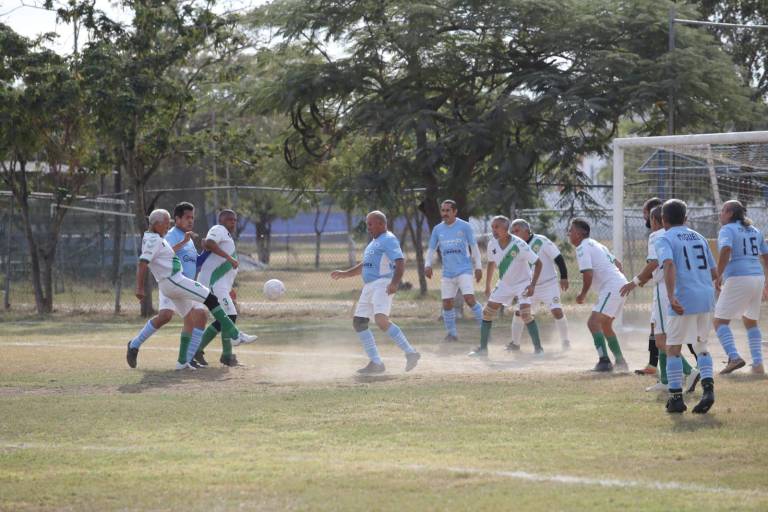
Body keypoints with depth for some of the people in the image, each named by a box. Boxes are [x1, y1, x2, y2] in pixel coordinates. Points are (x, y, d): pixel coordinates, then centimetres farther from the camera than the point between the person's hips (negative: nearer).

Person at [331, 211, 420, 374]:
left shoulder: (388, 240, -8)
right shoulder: (374, 242, 23)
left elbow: (400, 263, -21)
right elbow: (364, 265, 35)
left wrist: (394, 283, -35)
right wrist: (345, 274, 30)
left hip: (383, 285, -11)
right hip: (369, 286, 11)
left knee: (381, 320, -28)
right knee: (358, 322, 6)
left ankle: (410, 353, -25)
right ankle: (376, 363, 8)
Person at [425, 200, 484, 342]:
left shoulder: (464, 227, -2)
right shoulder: (438, 229, 8)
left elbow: (474, 247, 3)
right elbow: (431, 249, 16)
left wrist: (478, 266, 0)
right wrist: (428, 265, 0)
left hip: (464, 270, -4)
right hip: (447, 273, 4)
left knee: (469, 299, -18)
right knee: (446, 303, 1)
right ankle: (452, 333, 14)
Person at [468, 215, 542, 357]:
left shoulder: (519, 245, -28)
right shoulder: (492, 244, -10)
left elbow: (538, 263, -21)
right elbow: (491, 264, 10)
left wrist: (533, 285, -28)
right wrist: (487, 286, 14)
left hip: (523, 283, -6)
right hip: (504, 284, 6)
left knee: (525, 313, -23)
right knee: (487, 312, 1)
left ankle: (538, 348, -13)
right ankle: (483, 349, 11)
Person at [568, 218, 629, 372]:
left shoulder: (582, 248, -8)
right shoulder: (596, 245, 22)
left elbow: (588, 274, -16)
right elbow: (618, 264, 26)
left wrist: (582, 295, -3)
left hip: (612, 288, -10)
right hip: (622, 283, 10)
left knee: (593, 322, -18)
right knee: (605, 325, 22)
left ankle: (604, 361, -29)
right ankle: (620, 362, 26)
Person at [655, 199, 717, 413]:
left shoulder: (665, 239, -1)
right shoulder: (699, 238, 17)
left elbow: (669, 264, -20)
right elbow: (714, 273, 17)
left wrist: (671, 296, -27)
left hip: (685, 299, -5)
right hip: (707, 296, 5)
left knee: (673, 348, 6)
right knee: (702, 345, 19)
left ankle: (676, 397, 0)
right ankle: (708, 388, -1)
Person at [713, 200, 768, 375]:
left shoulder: (727, 230, -2)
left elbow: (726, 250, -21)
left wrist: (719, 275, -16)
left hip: (737, 279, -7)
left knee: (720, 320, 0)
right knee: (751, 321, 22)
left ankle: (734, 357, -20)